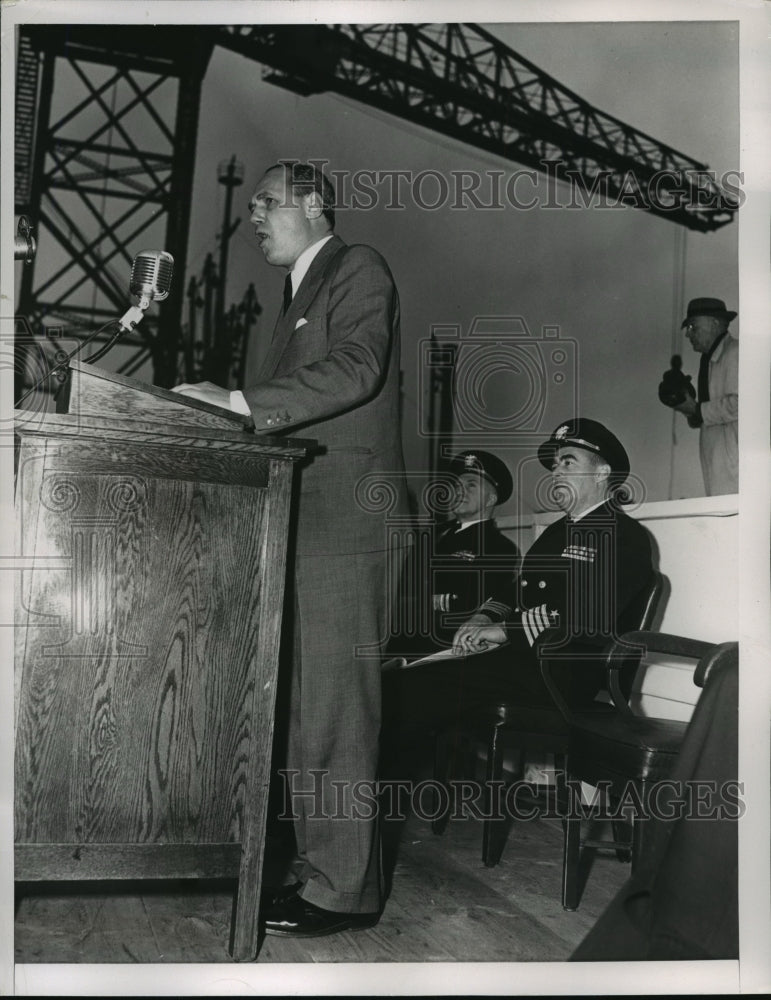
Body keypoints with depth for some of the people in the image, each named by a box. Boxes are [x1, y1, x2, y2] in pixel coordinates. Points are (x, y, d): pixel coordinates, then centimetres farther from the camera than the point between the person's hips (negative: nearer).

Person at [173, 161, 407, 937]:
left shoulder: (359, 269, 0)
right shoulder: (300, 289, 27)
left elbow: (355, 369, -17)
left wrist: (243, 402, -23)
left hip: (345, 519, -9)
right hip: (303, 519, 9)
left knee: (335, 706, -7)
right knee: (305, 706, 9)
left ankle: (342, 889, 1)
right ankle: (317, 864, 18)